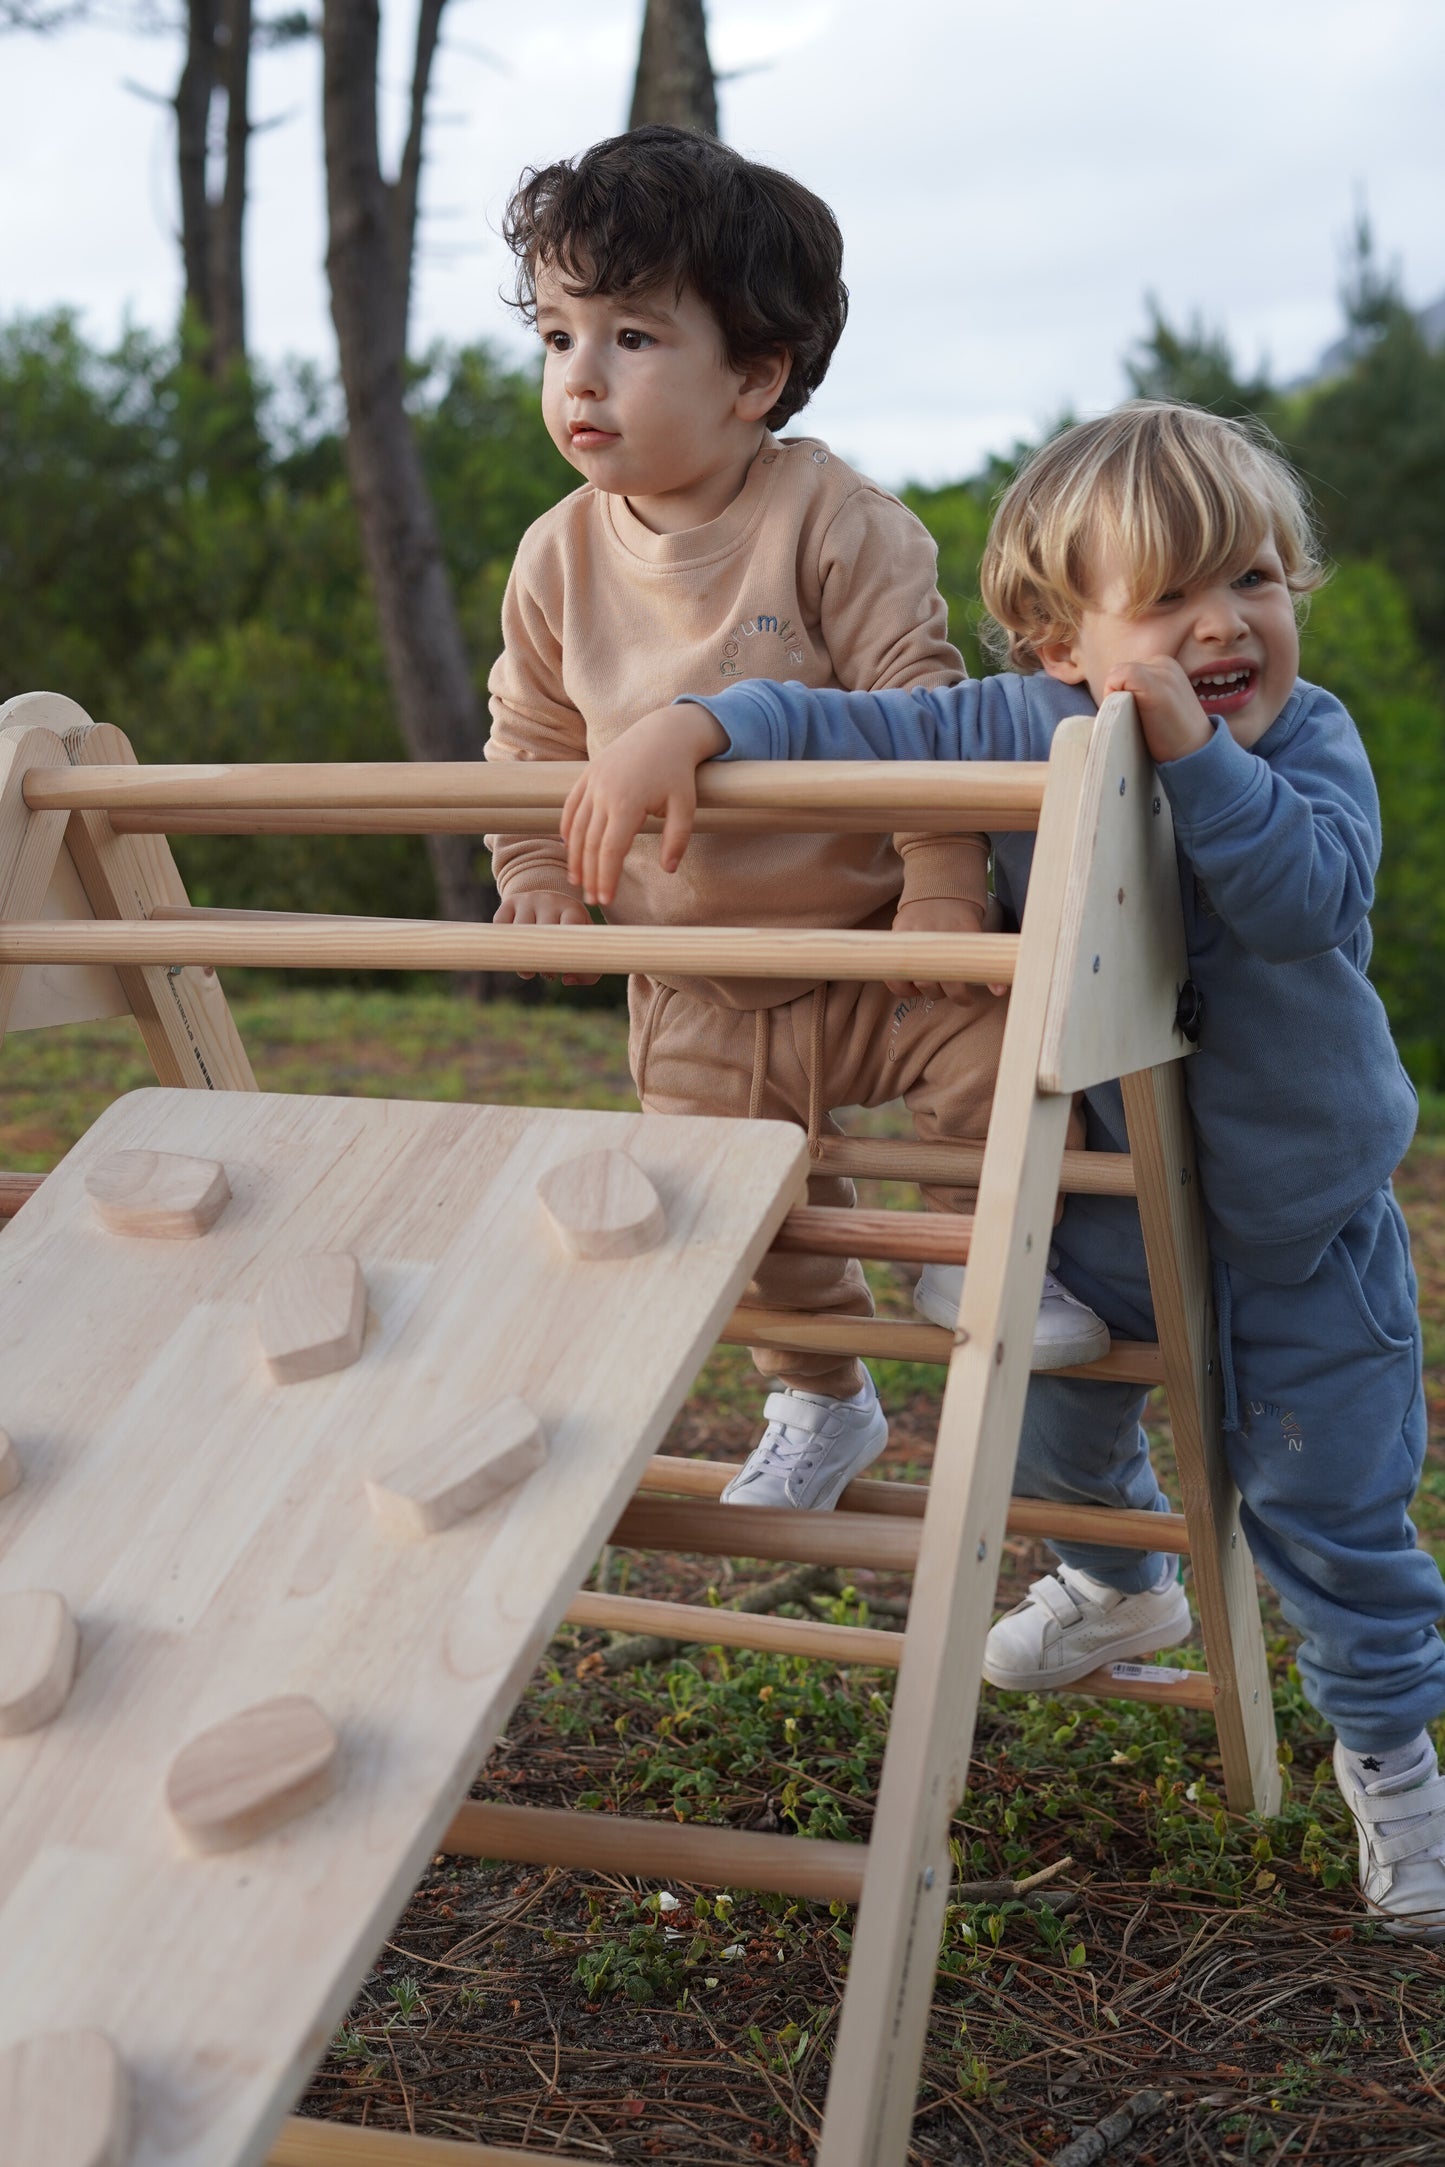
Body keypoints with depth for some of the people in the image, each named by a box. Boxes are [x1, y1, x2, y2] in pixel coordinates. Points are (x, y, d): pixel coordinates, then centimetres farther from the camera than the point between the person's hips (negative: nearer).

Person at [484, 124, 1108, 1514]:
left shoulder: (830, 521, -16)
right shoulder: (559, 561, -4)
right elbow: (531, 748, 9)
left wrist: (941, 901, -19)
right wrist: (538, 887, 1)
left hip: (867, 948, -3)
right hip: (697, 998, 3)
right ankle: (820, 1405, 40)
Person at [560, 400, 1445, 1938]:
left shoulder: (1309, 741, -16)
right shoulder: (1023, 732, -15)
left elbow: (1311, 895, -34)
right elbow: (842, 728, -15)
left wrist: (1191, 747, -42)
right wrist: (682, 733, -30)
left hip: (1303, 1227, -2)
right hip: (1098, 1205, 3)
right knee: (1056, 1425, 24)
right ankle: (1122, 1589, 58)